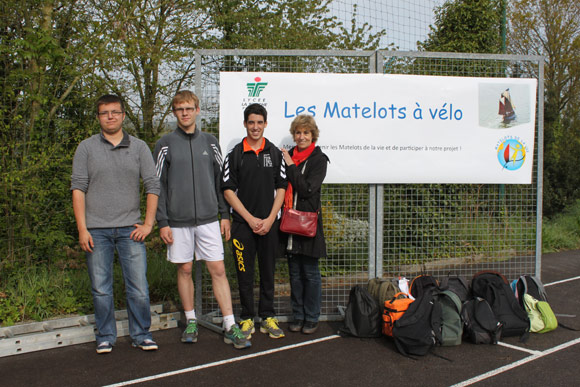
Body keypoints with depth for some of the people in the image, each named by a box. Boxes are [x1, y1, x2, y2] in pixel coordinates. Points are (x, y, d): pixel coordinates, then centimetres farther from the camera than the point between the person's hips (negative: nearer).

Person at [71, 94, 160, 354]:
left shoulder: (139, 147, 8)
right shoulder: (86, 148, 6)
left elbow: (153, 186, 6)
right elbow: (78, 188, 2)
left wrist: (148, 223, -1)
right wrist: (82, 229, -5)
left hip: (129, 229, 0)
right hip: (96, 230, 0)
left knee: (139, 288, -2)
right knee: (101, 290, 6)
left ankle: (141, 335, 14)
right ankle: (105, 337, 21)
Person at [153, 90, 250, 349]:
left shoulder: (210, 142, 9)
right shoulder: (165, 144, 2)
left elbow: (220, 180, 11)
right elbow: (158, 185, 1)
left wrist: (225, 214, 6)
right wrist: (162, 222, -5)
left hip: (208, 219, 1)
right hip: (178, 221, -1)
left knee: (218, 270, -2)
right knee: (184, 270, 8)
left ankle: (230, 327, 2)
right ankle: (191, 322, 24)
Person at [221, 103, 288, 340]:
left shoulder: (275, 153, 7)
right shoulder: (235, 154, 1)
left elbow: (281, 188, 6)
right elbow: (228, 190, -2)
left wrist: (270, 219, -6)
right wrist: (251, 219, -9)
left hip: (269, 224, 2)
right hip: (243, 223, -1)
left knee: (268, 271, 8)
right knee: (245, 272, 4)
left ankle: (268, 317, 19)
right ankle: (247, 318, 16)